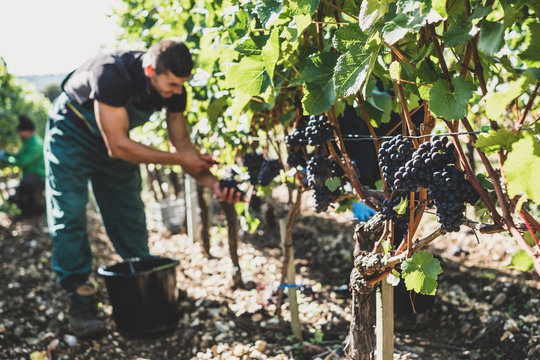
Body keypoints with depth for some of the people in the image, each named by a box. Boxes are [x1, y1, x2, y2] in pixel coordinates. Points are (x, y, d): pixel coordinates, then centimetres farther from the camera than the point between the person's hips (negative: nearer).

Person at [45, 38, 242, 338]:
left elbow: (183, 143, -11)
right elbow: (118, 147, -36)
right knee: (69, 217, -10)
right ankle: (80, 301, -3)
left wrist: (213, 183, -26)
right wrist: (179, 159, -31)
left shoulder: (174, 88, -19)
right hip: (71, 135, -5)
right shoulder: (113, 74, -39)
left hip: (116, 139, 6)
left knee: (130, 217, 5)